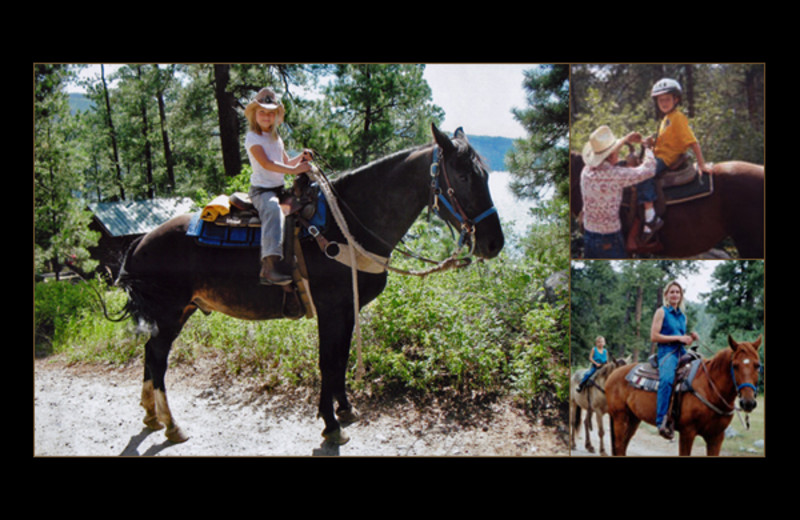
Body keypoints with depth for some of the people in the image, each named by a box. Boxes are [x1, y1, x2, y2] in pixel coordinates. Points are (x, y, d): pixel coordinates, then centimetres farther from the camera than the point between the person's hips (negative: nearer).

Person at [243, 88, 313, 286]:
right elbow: (266, 163, -19)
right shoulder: (252, 137, -6)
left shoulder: (276, 138, 20)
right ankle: (269, 266, -50)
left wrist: (301, 158, 5)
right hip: (261, 190, -9)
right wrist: (294, 170, -24)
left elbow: (286, 162, 26)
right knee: (273, 210, -37)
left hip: (279, 188, 9)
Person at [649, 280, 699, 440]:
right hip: (667, 352, -7)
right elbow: (654, 337, -7)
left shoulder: (683, 316, 22)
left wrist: (691, 338, 7)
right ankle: (662, 422, -35)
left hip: (682, 353, 7)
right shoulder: (661, 312, 3)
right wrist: (678, 337, -10)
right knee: (667, 379, -34)